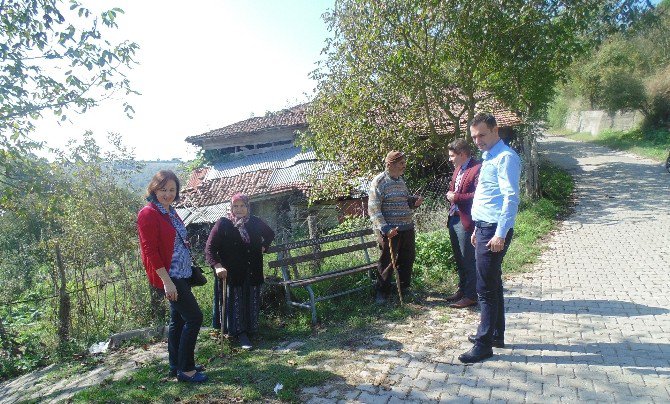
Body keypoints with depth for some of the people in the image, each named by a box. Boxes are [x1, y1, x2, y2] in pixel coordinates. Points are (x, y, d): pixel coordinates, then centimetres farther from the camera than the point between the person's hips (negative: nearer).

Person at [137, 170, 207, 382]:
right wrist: (166, 281, -21)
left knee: (178, 319, 16)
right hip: (168, 276, -9)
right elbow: (150, 250, -18)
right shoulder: (148, 214, -14)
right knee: (194, 317, -7)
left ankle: (176, 366, 28)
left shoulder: (170, 211, 12)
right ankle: (185, 369, 5)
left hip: (181, 274, 9)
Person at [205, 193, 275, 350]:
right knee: (235, 303, 0)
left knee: (252, 302, 11)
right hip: (231, 273, -4)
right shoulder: (223, 224, -9)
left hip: (252, 272, 4)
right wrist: (217, 265, -24)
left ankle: (250, 329, 26)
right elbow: (209, 248, -12)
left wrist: (263, 247, 9)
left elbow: (270, 234, 23)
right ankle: (241, 334, 10)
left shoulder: (255, 222, 3)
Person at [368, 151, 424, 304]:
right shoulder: (379, 182, -12)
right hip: (390, 231, -7)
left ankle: (404, 287, 33)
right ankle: (381, 292, 15)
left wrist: (414, 201, 2)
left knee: (408, 259, 15)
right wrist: (385, 229, -23)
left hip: (408, 228, 8)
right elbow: (373, 209, -16)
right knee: (387, 262, -1)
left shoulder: (401, 180, 12)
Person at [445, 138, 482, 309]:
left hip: (466, 221, -9)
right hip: (454, 219, 9)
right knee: (459, 259, 18)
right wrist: (450, 195, 6)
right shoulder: (458, 168, 16)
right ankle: (462, 290, 31)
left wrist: (457, 197, -19)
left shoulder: (477, 169, -14)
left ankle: (471, 296, 11)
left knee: (468, 260, 0)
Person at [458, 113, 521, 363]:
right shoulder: (489, 158, 17)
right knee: (493, 285, 17)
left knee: (486, 289, -4)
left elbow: (511, 197, -21)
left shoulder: (505, 158, -13)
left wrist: (500, 234, -24)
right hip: (485, 228, 10)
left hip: (495, 231, -10)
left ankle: (484, 345, 6)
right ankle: (496, 334, 30)